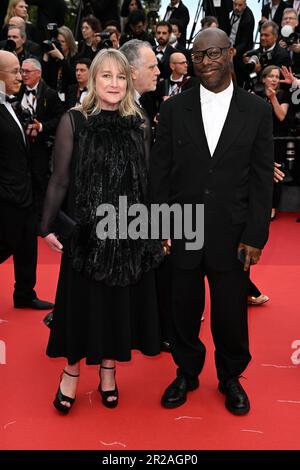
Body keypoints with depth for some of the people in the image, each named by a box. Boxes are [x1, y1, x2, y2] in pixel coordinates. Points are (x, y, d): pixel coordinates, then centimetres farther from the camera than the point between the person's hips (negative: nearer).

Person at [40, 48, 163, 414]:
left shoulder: (136, 125, 3)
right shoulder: (73, 122, -4)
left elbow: (146, 180, 6)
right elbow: (60, 180, -3)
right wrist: (48, 227, -5)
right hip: (85, 229, -2)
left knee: (120, 299, 11)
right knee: (82, 299, 8)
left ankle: (108, 368, 30)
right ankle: (72, 369, 29)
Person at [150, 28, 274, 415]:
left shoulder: (257, 110, 0)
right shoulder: (174, 108, 1)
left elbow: (262, 179, -1)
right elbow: (159, 172, 2)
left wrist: (255, 236, -5)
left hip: (232, 234, 0)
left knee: (231, 313, 10)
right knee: (183, 310, 13)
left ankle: (230, 377, 35)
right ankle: (186, 373, 37)